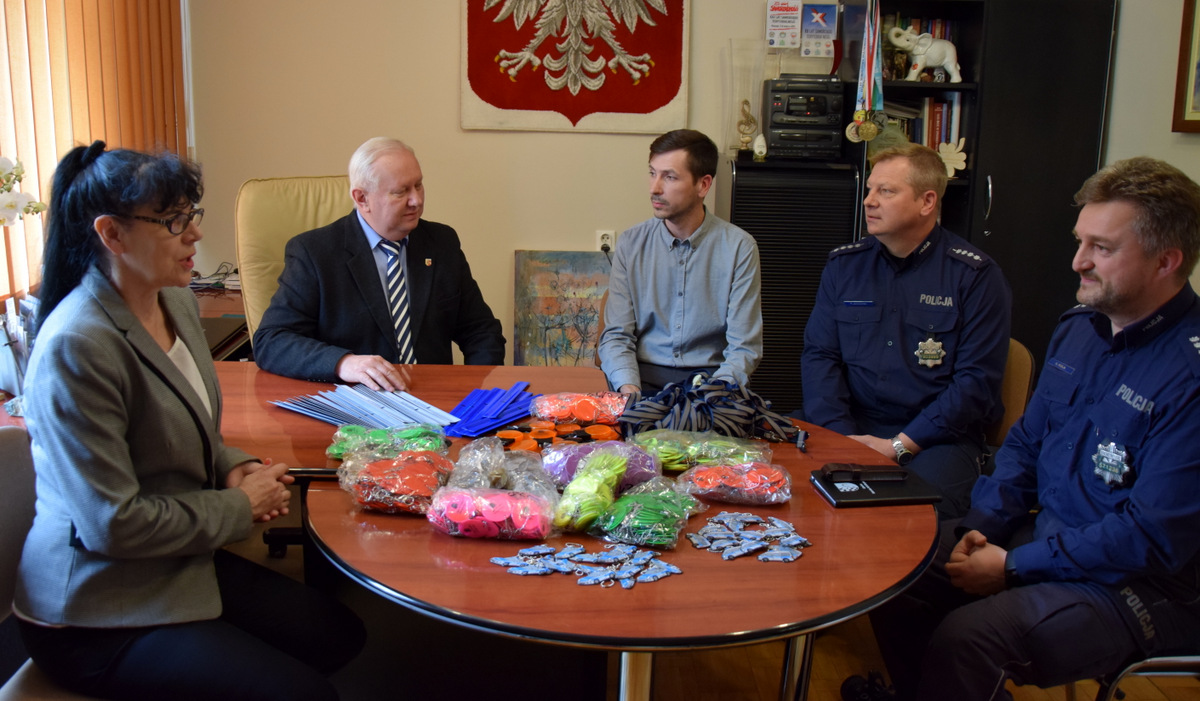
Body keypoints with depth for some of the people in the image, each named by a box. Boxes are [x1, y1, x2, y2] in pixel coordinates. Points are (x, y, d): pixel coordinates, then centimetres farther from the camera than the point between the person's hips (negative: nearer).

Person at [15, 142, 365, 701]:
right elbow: (113, 523, -25)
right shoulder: (76, 346, -25)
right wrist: (240, 506, -14)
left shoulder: (178, 304, 3)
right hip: (97, 617, -9)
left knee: (341, 634, 3)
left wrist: (234, 467, -2)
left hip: (182, 565, 9)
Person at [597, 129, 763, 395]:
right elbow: (616, 335, 2)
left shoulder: (739, 248, -3)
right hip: (643, 375, 1)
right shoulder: (631, 244, 4)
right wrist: (629, 388, -17)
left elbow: (744, 347, -4)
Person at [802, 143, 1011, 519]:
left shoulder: (976, 276, -1)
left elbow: (976, 382, -7)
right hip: (850, 428, 4)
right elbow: (819, 355, 6)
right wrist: (842, 436, -10)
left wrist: (900, 445, -15)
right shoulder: (844, 264, 12)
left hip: (938, 438, -3)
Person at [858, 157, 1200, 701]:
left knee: (966, 637, -28)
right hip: (1044, 532, 8)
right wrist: (984, 526, 0)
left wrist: (1014, 567, -18)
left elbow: (1153, 538, -23)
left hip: (1143, 585, -8)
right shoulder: (1077, 329, 6)